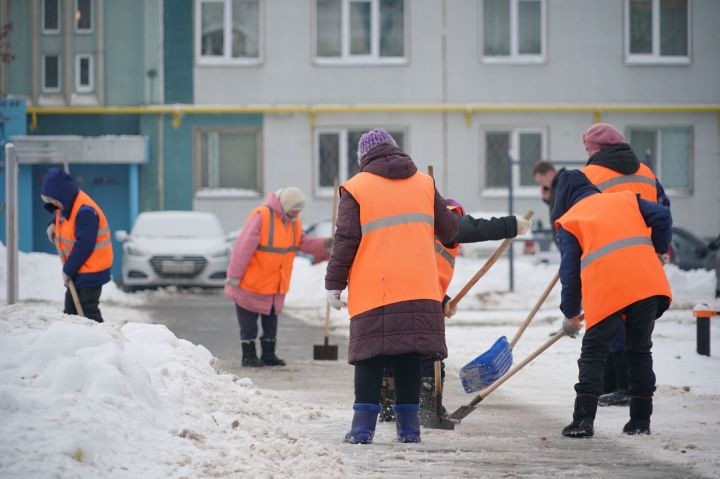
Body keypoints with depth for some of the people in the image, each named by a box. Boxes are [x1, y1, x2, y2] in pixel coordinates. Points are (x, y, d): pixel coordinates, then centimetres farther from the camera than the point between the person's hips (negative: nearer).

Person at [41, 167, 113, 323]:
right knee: (71, 306, 15)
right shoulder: (66, 204, 2)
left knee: (88, 310, -10)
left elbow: (84, 246, -28)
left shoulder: (85, 211, -27)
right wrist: (54, 224, 6)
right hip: (77, 269, 10)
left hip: (92, 270, -10)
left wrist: (68, 270, -18)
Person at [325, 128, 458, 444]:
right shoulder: (424, 184, 12)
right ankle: (409, 426, 7)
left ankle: (364, 426, -4)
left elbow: (345, 241, -3)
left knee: (369, 357, 0)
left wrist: (334, 284, 4)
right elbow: (449, 231, 18)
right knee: (409, 356, 7)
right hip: (419, 288, 3)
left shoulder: (355, 188, 1)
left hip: (372, 291, -3)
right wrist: (452, 212, 41)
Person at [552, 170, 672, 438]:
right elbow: (662, 217, 9)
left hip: (605, 290, -3)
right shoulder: (626, 199, 24)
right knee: (640, 351, 15)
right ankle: (641, 420, 15)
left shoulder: (568, 221, 15)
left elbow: (569, 272, 10)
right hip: (648, 282, 3)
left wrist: (570, 315, 19)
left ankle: (584, 420, -5)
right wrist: (659, 250, 25)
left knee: (593, 353, 6)